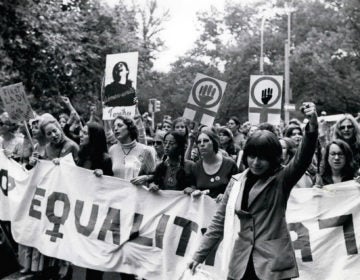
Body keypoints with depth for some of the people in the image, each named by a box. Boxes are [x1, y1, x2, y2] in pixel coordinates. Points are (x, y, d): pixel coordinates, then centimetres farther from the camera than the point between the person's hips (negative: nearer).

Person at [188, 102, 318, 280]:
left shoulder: (281, 180, -1)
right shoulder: (236, 182, 8)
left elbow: (302, 160, -19)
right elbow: (220, 220, 13)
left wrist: (312, 127, -36)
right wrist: (200, 254, 11)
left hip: (273, 265, -3)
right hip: (240, 264, 3)